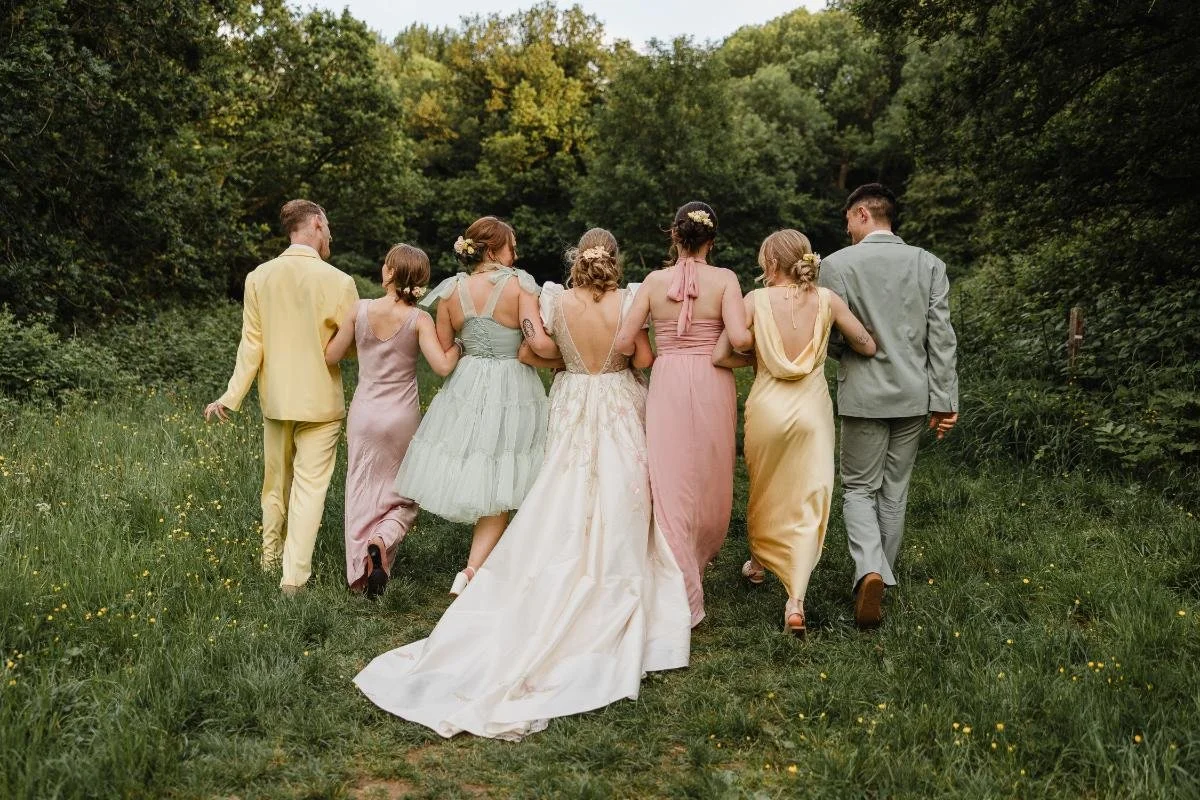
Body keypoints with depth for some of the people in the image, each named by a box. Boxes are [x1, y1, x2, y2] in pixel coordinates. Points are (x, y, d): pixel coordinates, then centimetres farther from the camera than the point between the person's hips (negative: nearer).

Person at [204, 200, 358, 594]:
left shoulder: (258, 277, -3)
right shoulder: (338, 281, -14)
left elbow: (251, 344, -3)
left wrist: (231, 397, 4)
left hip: (275, 399, 4)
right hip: (320, 401, -4)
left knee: (276, 482, 20)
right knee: (309, 487, 2)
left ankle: (271, 558, 37)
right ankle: (294, 577, 2)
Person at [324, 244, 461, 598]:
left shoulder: (360, 310, -7)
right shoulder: (419, 319, -12)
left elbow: (330, 356, 2)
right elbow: (442, 366, -21)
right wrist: (459, 342, -4)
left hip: (364, 414, 2)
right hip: (402, 418, -1)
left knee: (362, 492, 14)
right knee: (404, 495, 15)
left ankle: (360, 570, 15)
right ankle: (383, 539, -13)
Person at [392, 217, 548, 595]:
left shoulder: (452, 290, 3)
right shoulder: (520, 283, -10)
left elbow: (442, 352, 7)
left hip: (466, 386, 4)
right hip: (512, 390, -4)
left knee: (472, 477, 19)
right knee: (498, 490, 2)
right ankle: (472, 571, -3)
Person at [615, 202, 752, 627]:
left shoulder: (654, 281, -1)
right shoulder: (725, 279, -5)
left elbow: (624, 342, -3)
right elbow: (739, 337, -17)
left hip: (666, 384, 0)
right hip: (712, 384, 0)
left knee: (671, 484, 2)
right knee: (710, 480, 18)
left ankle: (683, 594, 2)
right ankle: (700, 558, 40)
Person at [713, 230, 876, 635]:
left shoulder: (757, 299, -9)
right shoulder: (826, 300, -5)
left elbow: (719, 356, -11)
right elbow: (868, 347, 2)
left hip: (767, 408, 0)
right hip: (812, 409, 0)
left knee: (764, 491, 23)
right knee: (808, 502, 4)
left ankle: (759, 562, 46)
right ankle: (796, 600, -7)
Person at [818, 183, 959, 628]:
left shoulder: (837, 264, -8)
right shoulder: (929, 265, 1)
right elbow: (941, 336, -1)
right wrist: (944, 400, 2)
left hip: (864, 395, -3)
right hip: (913, 395, 3)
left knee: (859, 488, 9)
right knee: (894, 492, 16)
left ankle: (870, 571, -13)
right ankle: (884, 575, 28)